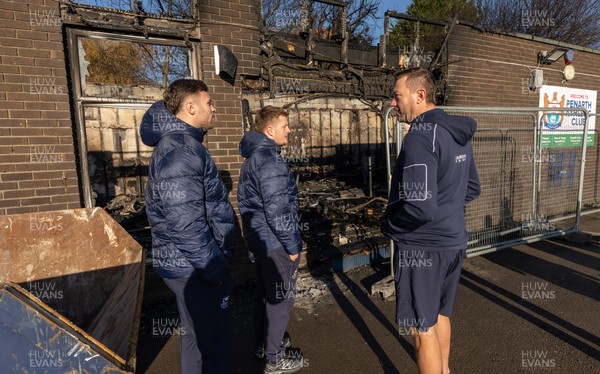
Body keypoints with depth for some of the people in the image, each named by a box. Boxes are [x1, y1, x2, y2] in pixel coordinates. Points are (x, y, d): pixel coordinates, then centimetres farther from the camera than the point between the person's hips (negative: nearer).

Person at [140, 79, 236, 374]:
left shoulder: (183, 142, 13)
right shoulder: (179, 149, -21)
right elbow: (186, 224, -28)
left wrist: (215, 261, 20)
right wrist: (216, 269, -18)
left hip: (190, 265, 10)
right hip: (194, 268, -10)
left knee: (197, 336, 24)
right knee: (214, 345, 4)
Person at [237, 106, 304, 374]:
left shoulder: (253, 156, 11)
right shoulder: (270, 161, -21)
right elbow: (276, 210, -24)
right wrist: (292, 245, -15)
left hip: (258, 236, 10)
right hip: (274, 241, -10)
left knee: (265, 291, 22)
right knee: (280, 296, 5)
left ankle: (263, 342, 39)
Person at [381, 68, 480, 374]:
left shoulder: (420, 137, -22)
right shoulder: (459, 133, 7)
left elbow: (420, 207, -28)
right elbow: (472, 189, 15)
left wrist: (388, 224, -12)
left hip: (423, 247, -9)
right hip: (454, 241, 9)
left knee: (423, 329, 8)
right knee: (440, 315, 26)